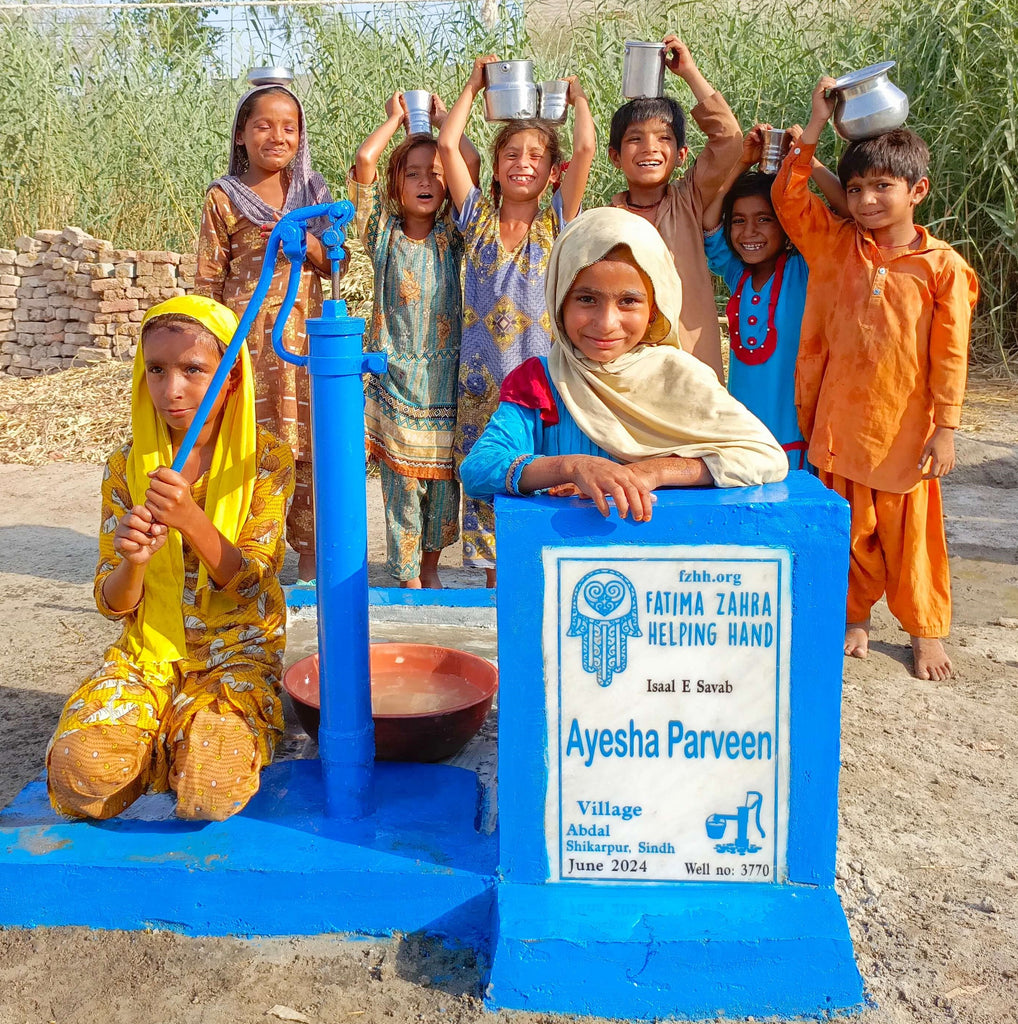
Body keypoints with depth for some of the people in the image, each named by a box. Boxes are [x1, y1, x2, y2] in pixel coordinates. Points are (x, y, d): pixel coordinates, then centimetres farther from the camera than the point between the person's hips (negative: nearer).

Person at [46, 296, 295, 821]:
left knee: (213, 791, -27)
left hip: (236, 653, -2)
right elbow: (113, 604, 1)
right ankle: (167, 744, 8)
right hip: (147, 650, 2)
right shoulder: (127, 467, 1)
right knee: (79, 768, -24)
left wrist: (191, 520, -29)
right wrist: (132, 560, -24)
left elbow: (253, 582, -11)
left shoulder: (266, 460, -6)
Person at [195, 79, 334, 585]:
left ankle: (309, 549, 14)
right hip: (244, 333, -2)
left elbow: (336, 265, 9)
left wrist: (305, 241, -11)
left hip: (302, 332, 2)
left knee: (305, 440, 2)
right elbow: (209, 277, 4)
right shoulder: (224, 197, 3)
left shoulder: (312, 190, 10)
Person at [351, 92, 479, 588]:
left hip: (446, 377, 1)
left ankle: (430, 566, 28)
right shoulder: (384, 233, 3)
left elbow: (472, 161, -7)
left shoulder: (451, 235, 5)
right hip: (395, 375, -1)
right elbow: (365, 160, -9)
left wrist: (443, 118, 7)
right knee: (401, 483, 1)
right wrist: (395, 117, 5)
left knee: (444, 481, 8)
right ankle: (407, 579, 14)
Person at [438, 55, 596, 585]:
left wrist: (576, 94, 9)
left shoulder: (557, 222, 4)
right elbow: (447, 145, 0)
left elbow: (585, 147, -7)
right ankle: (495, 586, 21)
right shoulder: (477, 219, 7)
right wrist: (474, 85, 10)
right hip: (482, 383, 2)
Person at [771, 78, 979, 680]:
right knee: (851, 529, 14)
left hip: (905, 428, -3)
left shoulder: (943, 267, -7)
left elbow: (950, 356, -6)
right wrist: (817, 124, -6)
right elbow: (789, 198, 0)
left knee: (911, 533, 9)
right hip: (840, 423, 3)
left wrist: (945, 431, -7)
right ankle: (857, 617, 34)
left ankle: (927, 631, 27)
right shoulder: (838, 246, 3)